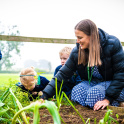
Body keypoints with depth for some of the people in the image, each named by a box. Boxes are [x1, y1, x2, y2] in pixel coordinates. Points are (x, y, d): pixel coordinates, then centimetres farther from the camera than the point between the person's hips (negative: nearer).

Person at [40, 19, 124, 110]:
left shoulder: (113, 44, -19)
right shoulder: (77, 51, -9)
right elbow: (63, 74, -9)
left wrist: (108, 99, -24)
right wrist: (44, 97, -17)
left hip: (113, 84, -3)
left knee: (94, 92, -33)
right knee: (77, 90, -28)